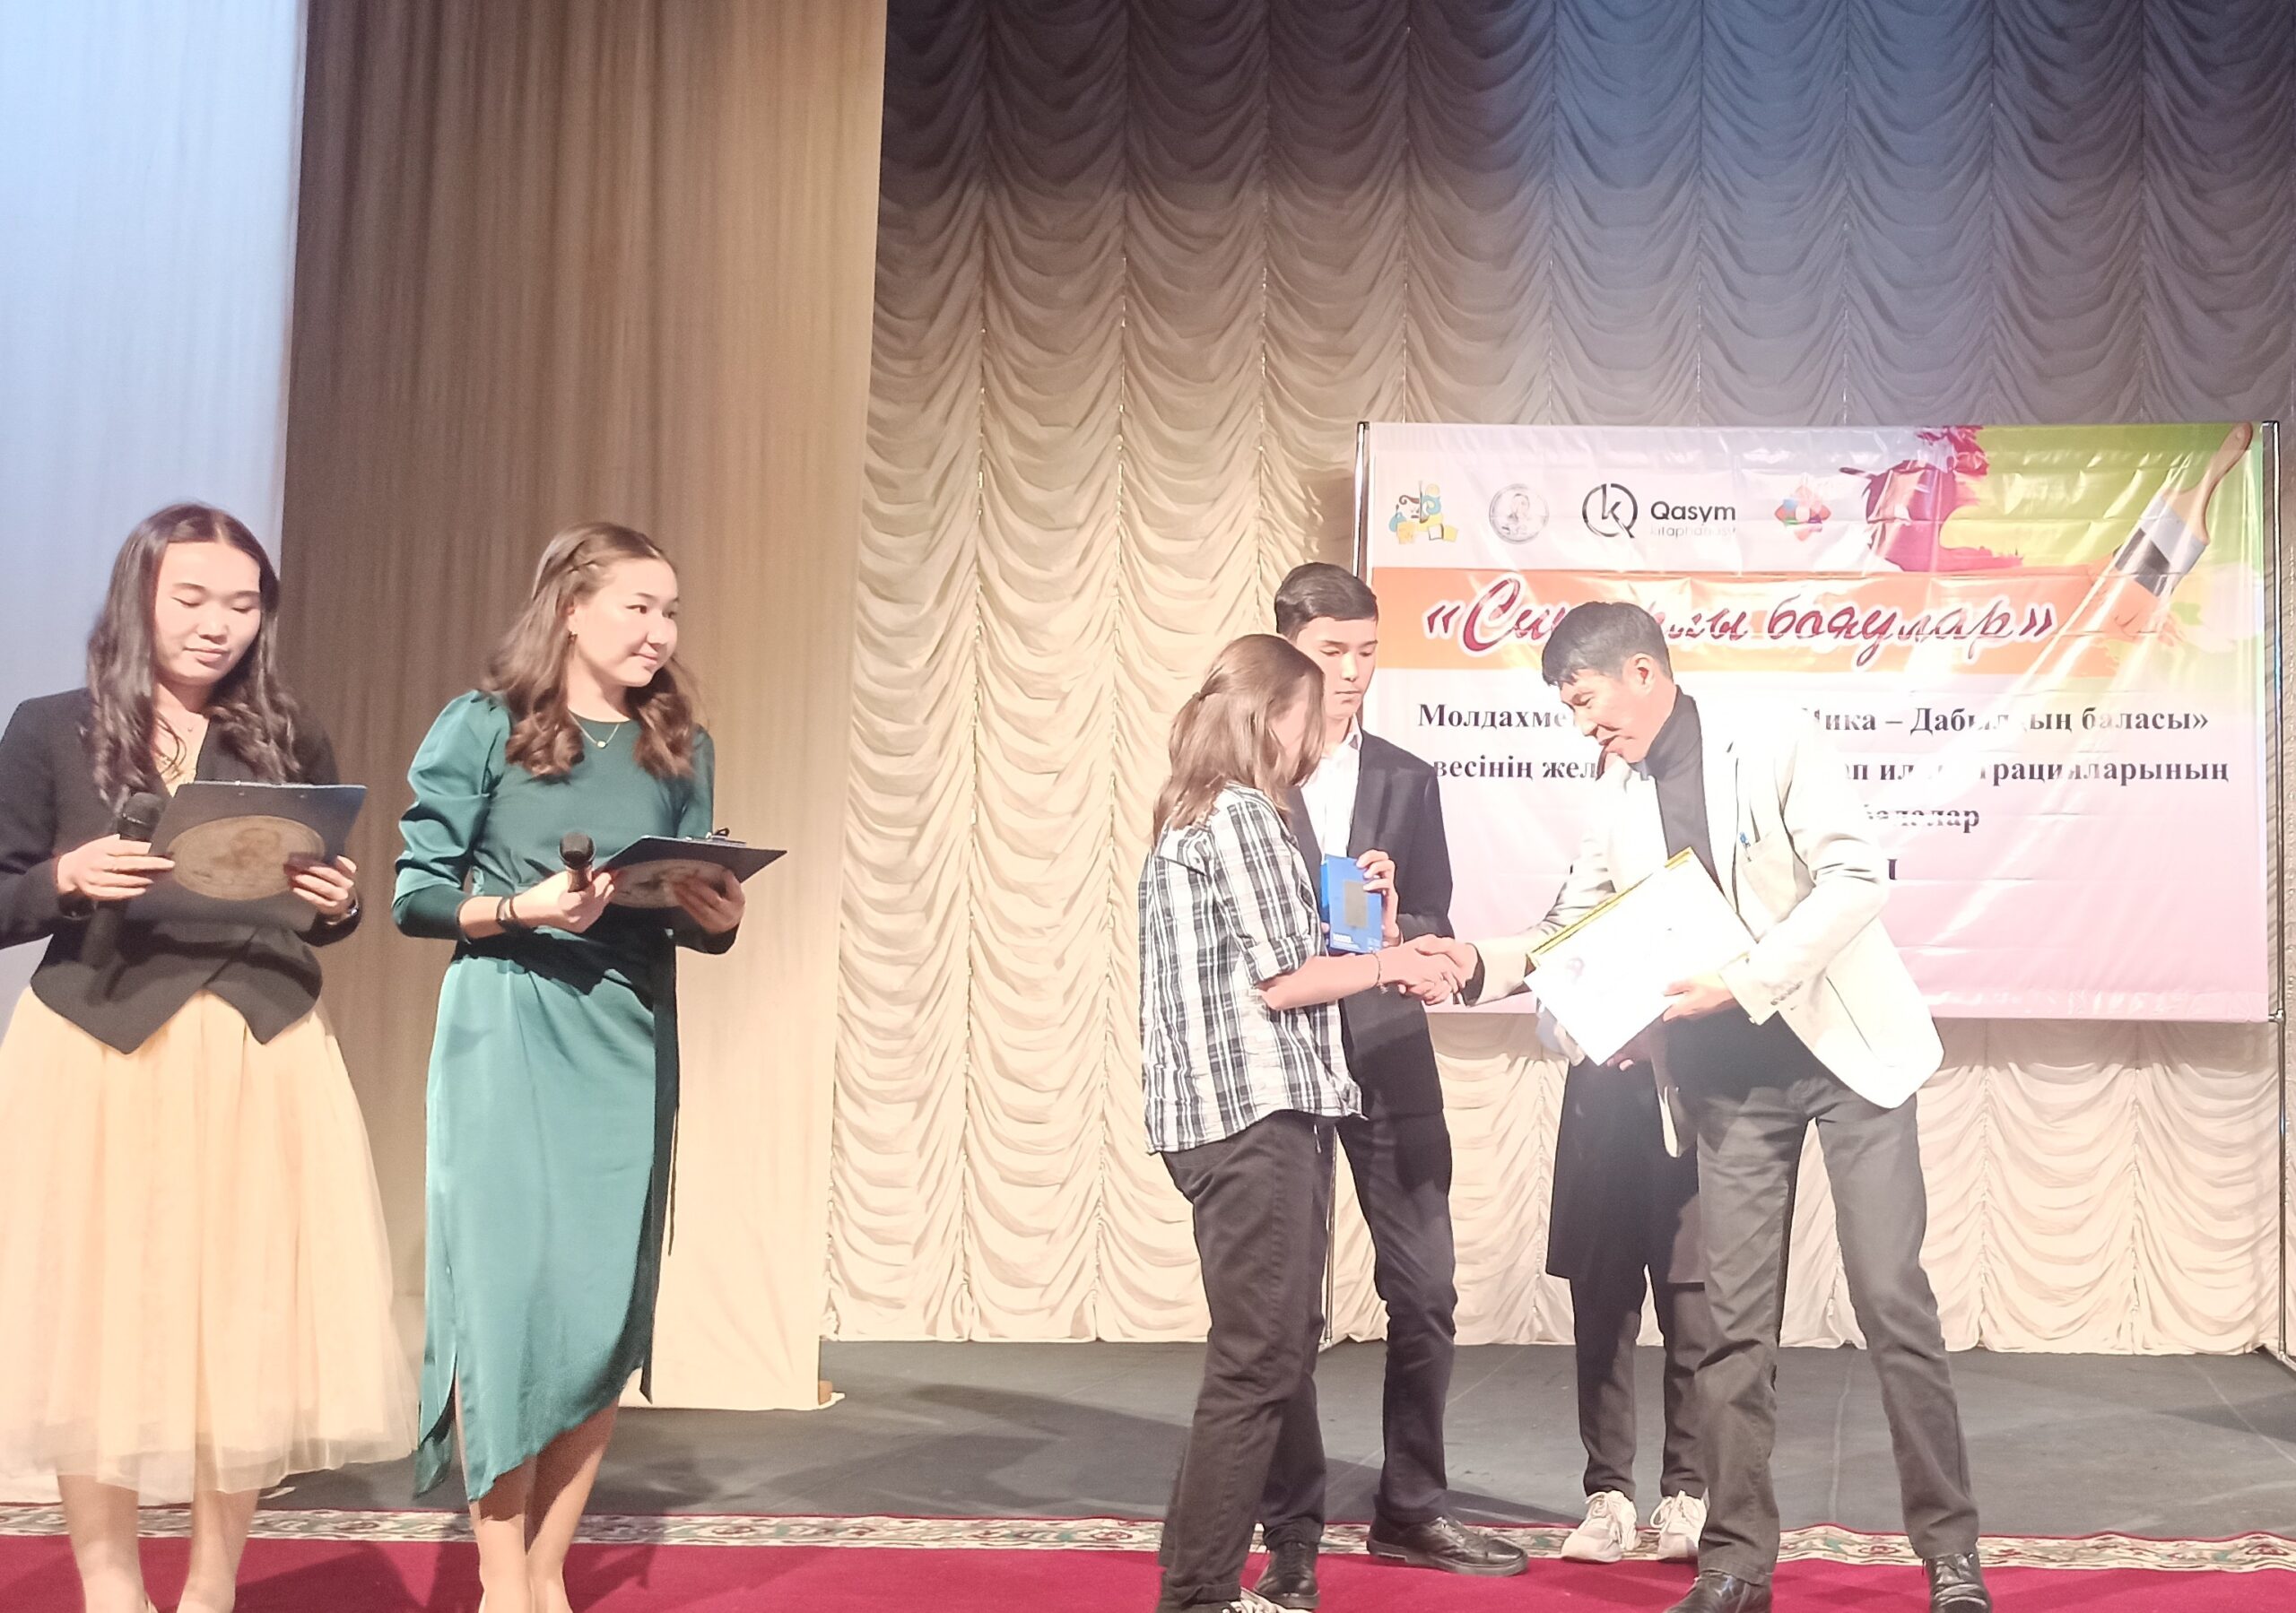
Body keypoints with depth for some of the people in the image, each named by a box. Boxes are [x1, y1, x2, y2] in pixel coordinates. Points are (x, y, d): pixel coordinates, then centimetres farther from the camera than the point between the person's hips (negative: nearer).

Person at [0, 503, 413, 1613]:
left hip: (260, 1062, 2)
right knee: (98, 1320, 2)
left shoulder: (289, 743, 9)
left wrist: (338, 905, -8)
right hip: (95, 1061, -2)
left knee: (250, 1321, 4)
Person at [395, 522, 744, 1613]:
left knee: (610, 1302, 2)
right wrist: (520, 909, -18)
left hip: (629, 1041, 4)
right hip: (506, 1031, -4)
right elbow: (412, 895, -2)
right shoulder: (483, 726, 0)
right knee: (510, 1284, -8)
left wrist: (718, 920, -8)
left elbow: (698, 920, 14)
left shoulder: (679, 750, 12)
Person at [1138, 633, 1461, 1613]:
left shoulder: (1187, 821, 20)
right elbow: (1280, 981, -14)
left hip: (1222, 1114, 10)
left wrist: (1387, 962, 19)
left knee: (1271, 1354, 13)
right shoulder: (1241, 817, -9)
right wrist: (1387, 966, 0)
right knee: (1259, 1361, -7)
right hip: (1259, 1112, -10)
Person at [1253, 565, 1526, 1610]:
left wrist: (1394, 925, -12)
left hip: (1387, 1055, 4)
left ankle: (1411, 1509, 22)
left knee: (1424, 1289, 5)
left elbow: (1434, 930, 9)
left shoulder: (1405, 780, 10)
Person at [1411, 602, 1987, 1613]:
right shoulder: (1618, 800, 7)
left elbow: (1857, 877, -17)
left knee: (1893, 1299, -4)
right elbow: (1571, 930, 12)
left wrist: (1745, 982, -24)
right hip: (1732, 1083, 5)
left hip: (1846, 1051, -5)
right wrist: (1483, 965, -6)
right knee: (1734, 1323, 4)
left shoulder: (1773, 749, -9)